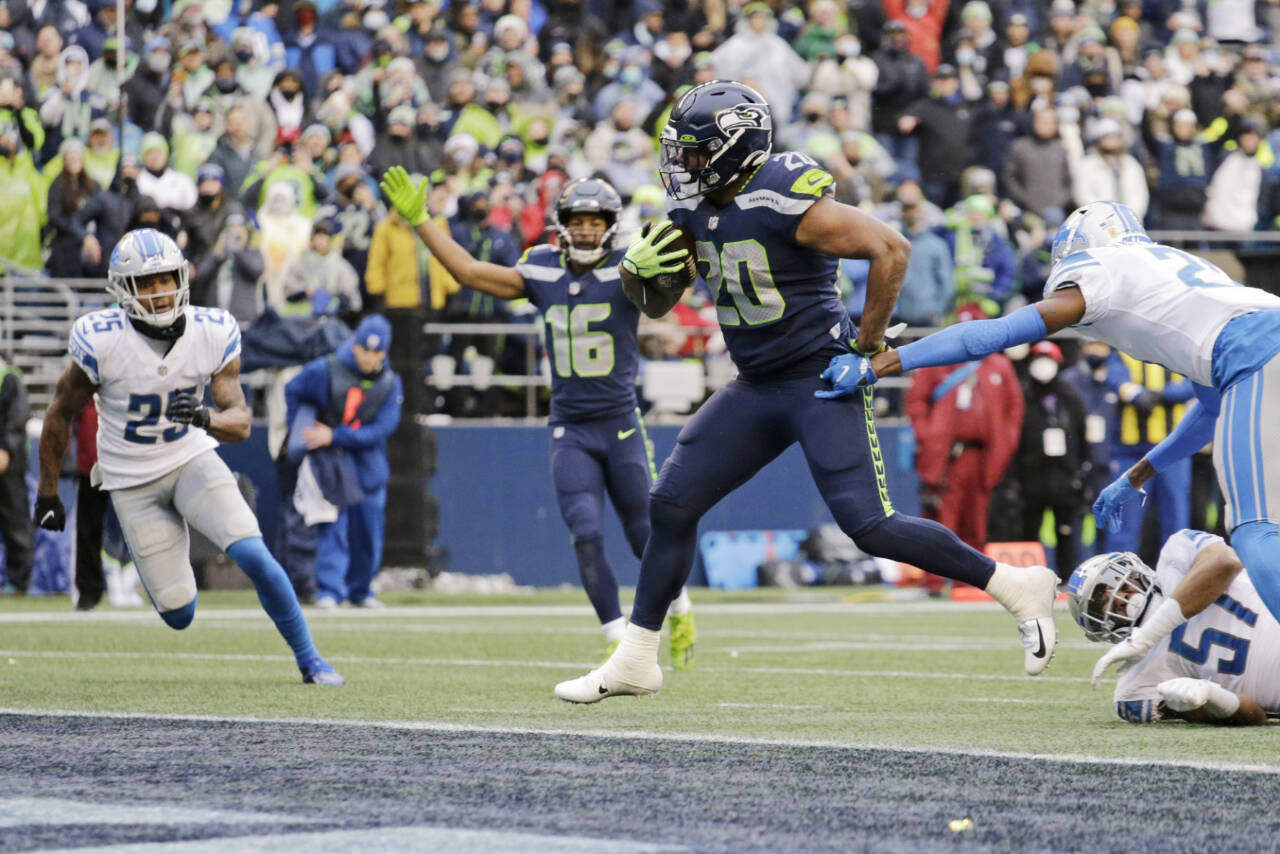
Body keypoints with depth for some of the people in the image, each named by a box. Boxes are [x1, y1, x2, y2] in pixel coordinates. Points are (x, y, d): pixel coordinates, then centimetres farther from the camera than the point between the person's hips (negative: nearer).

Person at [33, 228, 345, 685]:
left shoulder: (213, 334, -14)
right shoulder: (102, 342, -21)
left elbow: (240, 422, -14)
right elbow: (61, 413, -6)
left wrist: (204, 417, -37)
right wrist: (47, 491, 1)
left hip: (192, 459, 1)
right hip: (132, 481, -1)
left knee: (253, 556, -21)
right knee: (179, 615, -4)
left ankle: (309, 660, -4)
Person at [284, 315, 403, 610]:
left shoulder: (390, 383, -3)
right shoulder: (325, 370, -8)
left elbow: (382, 429, -11)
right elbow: (292, 392, 6)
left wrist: (334, 436, -19)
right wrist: (297, 435, -1)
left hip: (369, 464, 3)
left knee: (369, 527, 8)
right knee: (333, 524, -13)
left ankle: (359, 590, 24)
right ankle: (329, 591, -15)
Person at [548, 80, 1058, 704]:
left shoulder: (787, 201, -21)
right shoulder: (693, 208, 4)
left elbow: (891, 249, -22)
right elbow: (658, 304, 17)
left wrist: (868, 346, -16)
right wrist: (639, 270, -6)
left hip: (822, 380, -8)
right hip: (757, 388, 8)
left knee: (869, 526, -15)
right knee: (671, 504, 4)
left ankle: (1016, 588, 0)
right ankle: (635, 660, 14)